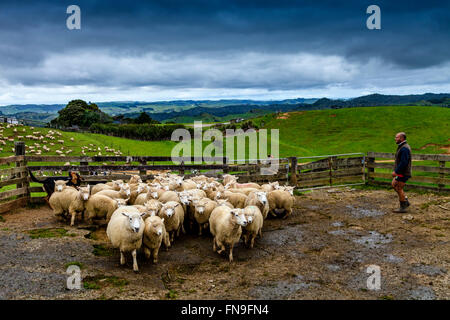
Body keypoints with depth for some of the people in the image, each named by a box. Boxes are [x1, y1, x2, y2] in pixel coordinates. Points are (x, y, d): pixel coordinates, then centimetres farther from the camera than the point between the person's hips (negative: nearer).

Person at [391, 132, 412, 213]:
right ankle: (406, 201, 21)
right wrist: (396, 171, 20)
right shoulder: (402, 147, 13)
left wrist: (396, 171, -22)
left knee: (399, 188, -4)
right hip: (401, 172, 11)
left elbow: (403, 162, -26)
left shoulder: (404, 148, -21)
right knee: (394, 184, 17)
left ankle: (403, 207, 5)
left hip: (403, 173, -11)